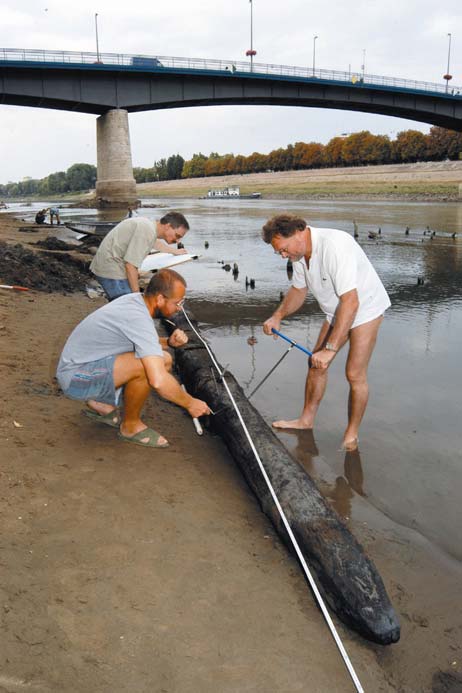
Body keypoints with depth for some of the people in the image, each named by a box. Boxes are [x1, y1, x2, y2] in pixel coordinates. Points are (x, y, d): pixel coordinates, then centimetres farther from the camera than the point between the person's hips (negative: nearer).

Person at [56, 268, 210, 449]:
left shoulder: (135, 299, 0)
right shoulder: (139, 318, -28)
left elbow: (144, 342, 20)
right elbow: (158, 381, -36)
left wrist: (168, 342, -1)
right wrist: (190, 404, -19)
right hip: (75, 377, -9)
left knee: (163, 360, 3)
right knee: (147, 366, -29)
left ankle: (102, 403, 14)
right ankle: (130, 426, -5)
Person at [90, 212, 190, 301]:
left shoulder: (148, 224, 10)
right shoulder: (147, 231, -22)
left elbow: (155, 242, 36)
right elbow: (130, 265, -26)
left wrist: (175, 251, 52)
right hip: (112, 271, -11)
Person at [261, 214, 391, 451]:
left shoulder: (335, 246, -35)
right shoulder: (299, 251, -8)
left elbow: (350, 302, -39)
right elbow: (298, 290, 10)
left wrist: (330, 348, -40)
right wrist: (277, 316, -6)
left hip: (365, 308, -8)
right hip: (336, 311, 8)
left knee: (354, 374, -9)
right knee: (316, 363, 10)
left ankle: (352, 433, 8)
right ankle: (307, 419, 25)